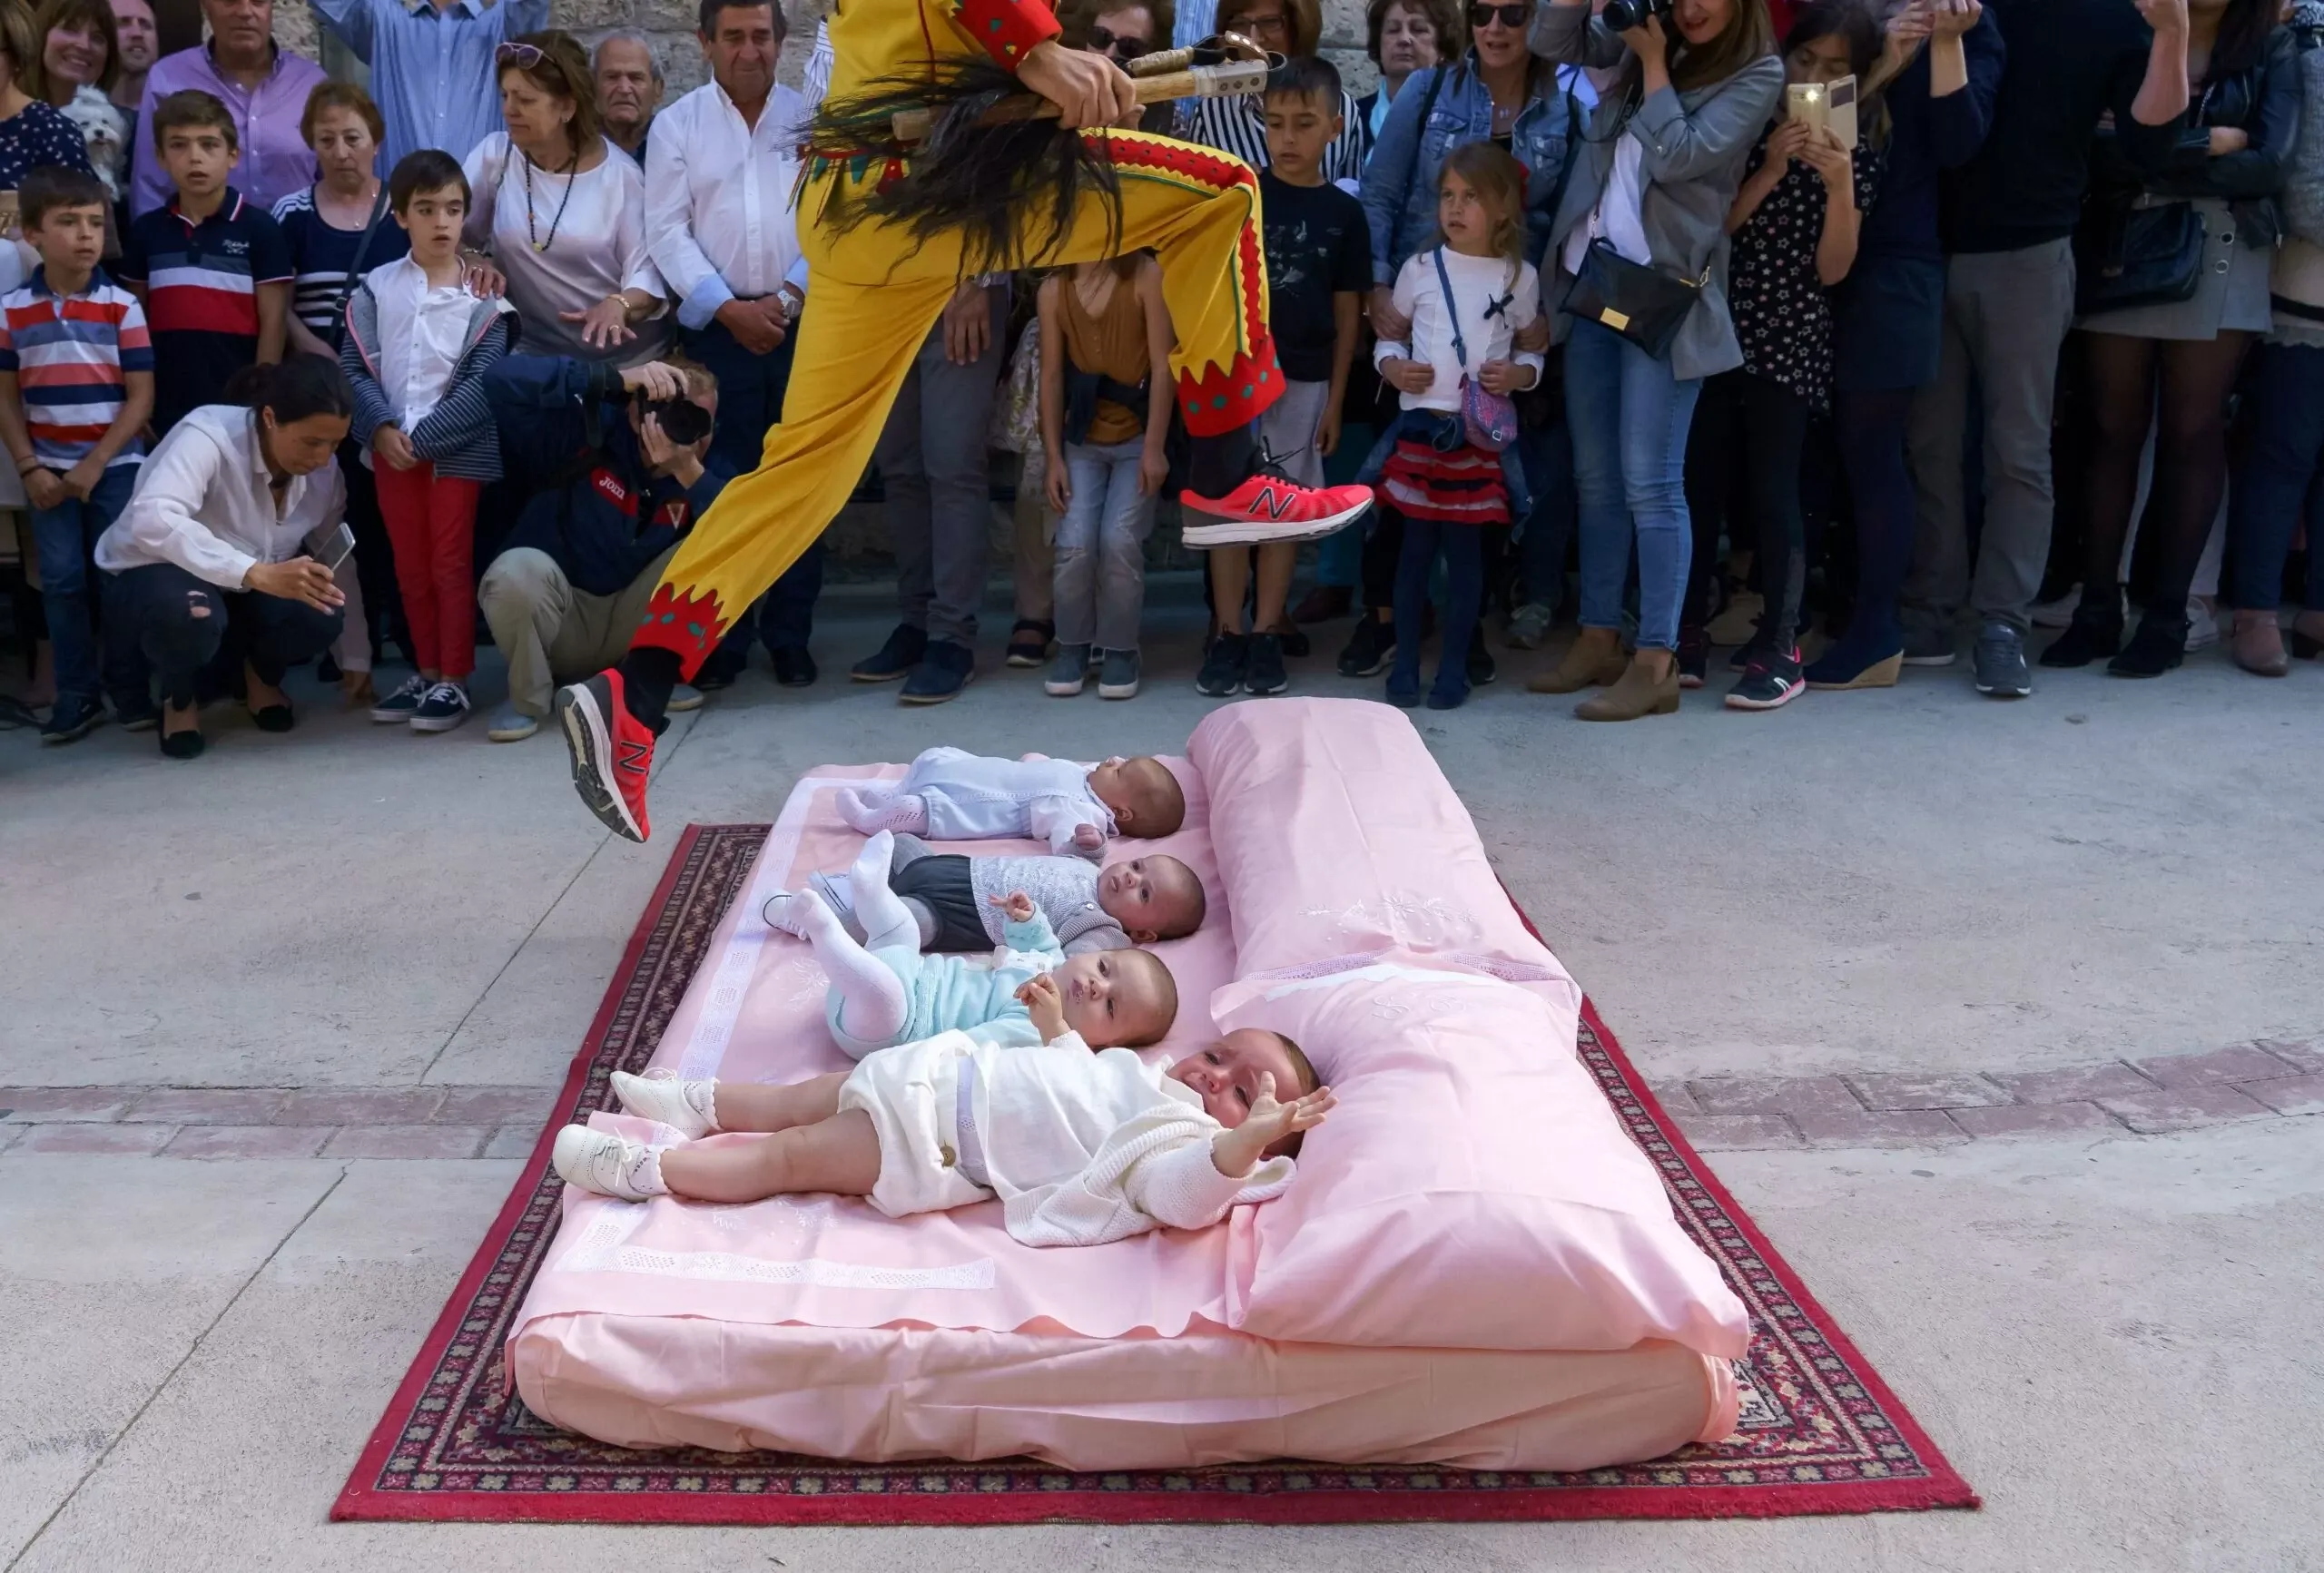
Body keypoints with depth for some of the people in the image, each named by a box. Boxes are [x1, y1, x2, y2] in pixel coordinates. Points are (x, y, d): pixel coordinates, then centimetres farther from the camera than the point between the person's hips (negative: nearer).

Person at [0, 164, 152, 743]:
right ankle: (76, 693, 12)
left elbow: (141, 396, -5)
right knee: (62, 580, 4)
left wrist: (96, 464, -11)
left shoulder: (122, 306, -4)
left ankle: (131, 685, 15)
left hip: (116, 466, -1)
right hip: (50, 472, 2)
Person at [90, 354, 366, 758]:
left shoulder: (324, 471, -10)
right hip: (156, 578, -5)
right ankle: (180, 697, -3)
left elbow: (338, 564, 0)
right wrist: (256, 573, -55)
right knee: (189, 614, -41)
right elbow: (152, 521, -45)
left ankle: (261, 676, 10)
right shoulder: (209, 436, -29)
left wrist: (355, 661, 2)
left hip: (244, 597, 5)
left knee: (321, 616, -28)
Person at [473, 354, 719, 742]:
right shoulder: (587, 433, -15)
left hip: (634, 626, 3)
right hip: (556, 624, -3)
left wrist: (688, 473, -34)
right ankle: (528, 697, -7)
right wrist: (616, 381, -34)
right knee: (518, 569, -34)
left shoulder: (707, 469, -6)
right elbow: (503, 379, -28)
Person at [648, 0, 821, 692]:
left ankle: (791, 635, 11)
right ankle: (723, 637, 8)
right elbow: (668, 230, -1)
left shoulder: (812, 120, 8)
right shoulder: (676, 124, 6)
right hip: (716, 327, -1)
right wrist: (729, 308, -11)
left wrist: (788, 297, -10)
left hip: (804, 322, 1)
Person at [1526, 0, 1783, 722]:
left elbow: (1679, 157, -14)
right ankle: (1598, 638, 17)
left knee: (1649, 482, -9)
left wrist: (1654, 62, -6)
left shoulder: (1757, 73, -4)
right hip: (1592, 277, 6)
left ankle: (1656, 664, -5)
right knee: (1595, 477, 9)